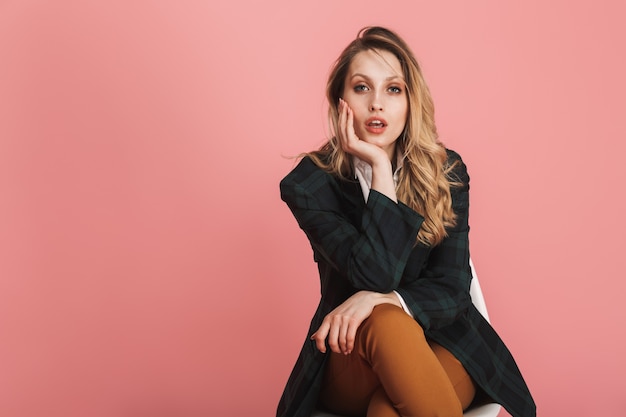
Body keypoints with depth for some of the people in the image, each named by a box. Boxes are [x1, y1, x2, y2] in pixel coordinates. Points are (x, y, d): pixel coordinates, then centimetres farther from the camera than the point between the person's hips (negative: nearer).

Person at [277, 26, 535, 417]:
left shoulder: (446, 171, -2)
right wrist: (380, 167, -21)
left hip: (441, 345, 0)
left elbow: (452, 290, -6)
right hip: (351, 357, 1)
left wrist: (381, 299, -25)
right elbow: (376, 275, -22)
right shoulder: (310, 183, -9)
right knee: (386, 324, -35)